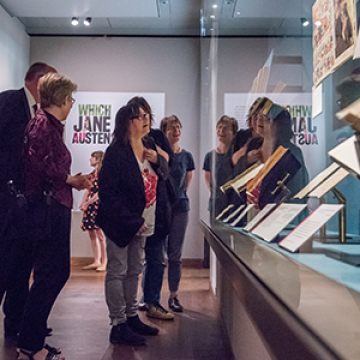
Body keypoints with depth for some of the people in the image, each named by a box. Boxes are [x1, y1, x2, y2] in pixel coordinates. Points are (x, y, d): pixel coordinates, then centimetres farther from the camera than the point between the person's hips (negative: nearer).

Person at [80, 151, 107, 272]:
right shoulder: (92, 174, 16)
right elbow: (88, 190, 14)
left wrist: (87, 203, -11)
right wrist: (83, 203, 0)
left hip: (99, 205, -8)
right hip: (91, 206, 8)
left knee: (100, 234, -8)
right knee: (92, 233, 9)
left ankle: (104, 262, -1)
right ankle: (96, 261, 16)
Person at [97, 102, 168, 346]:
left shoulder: (150, 146, 7)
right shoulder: (116, 152, -15)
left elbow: (164, 176, 13)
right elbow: (107, 191, -18)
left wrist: (158, 160, -9)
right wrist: (131, 220, -20)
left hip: (142, 222, 8)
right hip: (120, 223, -8)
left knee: (134, 270, 16)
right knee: (118, 271, 0)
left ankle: (132, 317, 29)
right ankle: (118, 326, 9)